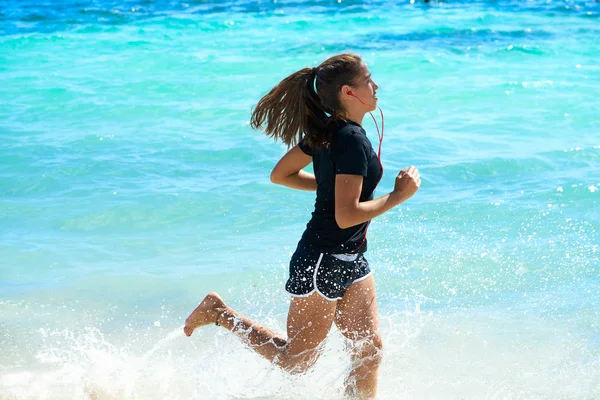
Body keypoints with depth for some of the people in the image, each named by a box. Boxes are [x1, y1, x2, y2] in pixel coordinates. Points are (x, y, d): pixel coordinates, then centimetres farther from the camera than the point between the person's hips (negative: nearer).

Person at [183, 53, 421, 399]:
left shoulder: (326, 131, 5)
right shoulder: (353, 140, -22)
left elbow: (280, 174, 14)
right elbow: (346, 216, -27)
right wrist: (399, 195, -18)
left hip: (350, 261, 9)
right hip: (322, 262, -9)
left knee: (370, 350, 6)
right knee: (297, 361, 7)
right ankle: (219, 312, 15)